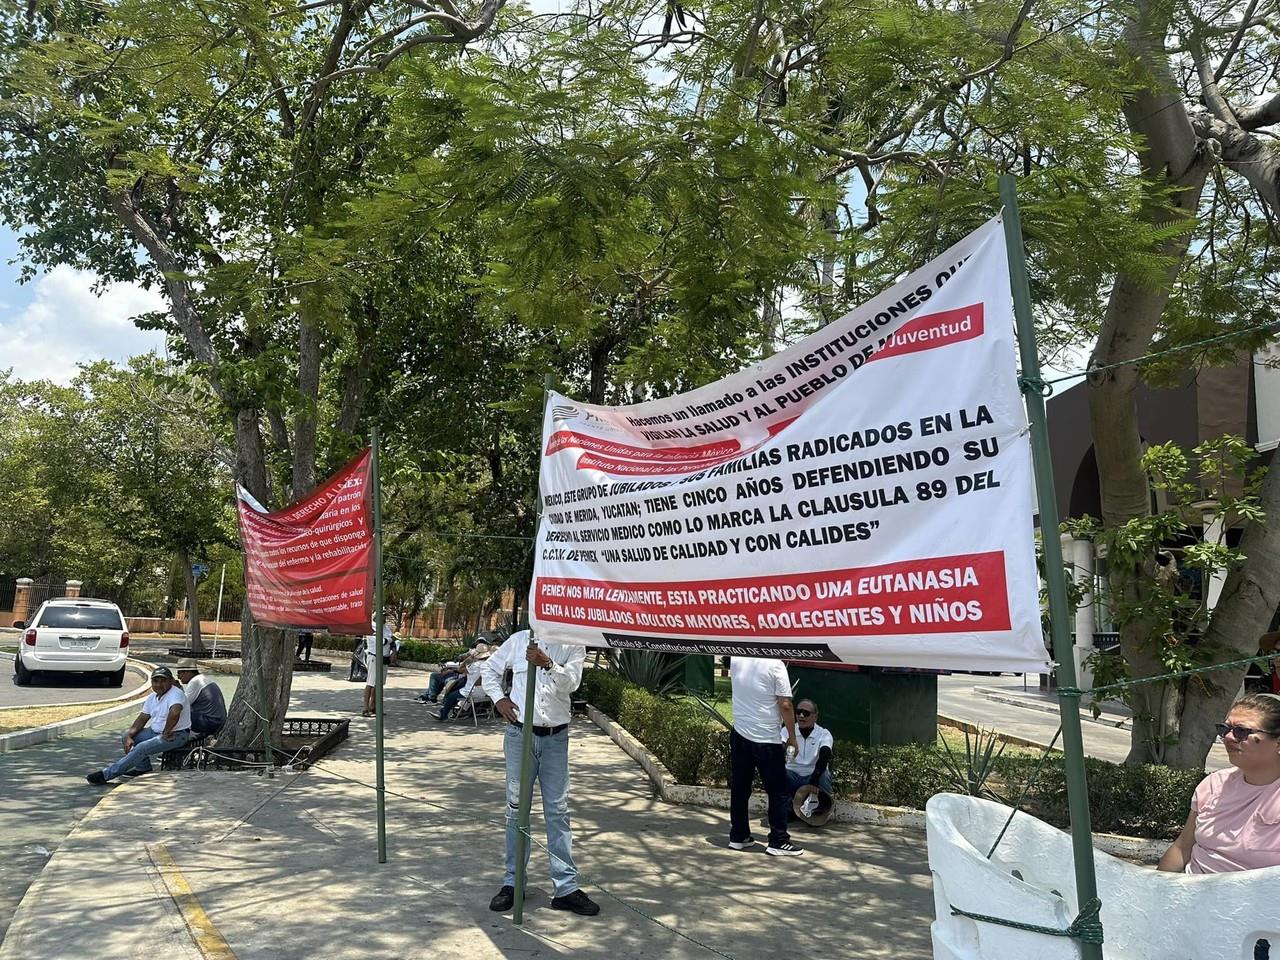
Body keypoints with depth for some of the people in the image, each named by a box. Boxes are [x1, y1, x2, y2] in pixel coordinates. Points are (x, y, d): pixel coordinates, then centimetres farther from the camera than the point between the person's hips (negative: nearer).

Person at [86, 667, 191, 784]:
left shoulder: (176, 694, -20)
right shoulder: (152, 697, 9)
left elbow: (174, 713, -39)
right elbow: (142, 719, 10)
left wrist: (166, 733, -28)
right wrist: (129, 736, -4)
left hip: (176, 735, -10)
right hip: (155, 731, 10)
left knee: (142, 748, -24)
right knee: (125, 735, 6)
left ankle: (106, 774, -16)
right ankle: (143, 769, 6)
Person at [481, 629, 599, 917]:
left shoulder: (574, 646, 0)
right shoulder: (519, 640, 3)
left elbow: (571, 681, -16)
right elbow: (489, 669, 15)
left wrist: (547, 664, -31)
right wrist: (498, 699, 2)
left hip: (555, 738, -1)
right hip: (520, 734, 1)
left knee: (558, 811, 2)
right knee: (517, 809, 9)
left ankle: (565, 887, 7)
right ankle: (512, 882, 20)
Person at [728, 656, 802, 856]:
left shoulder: (736, 658, -1)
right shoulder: (775, 665, -17)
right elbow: (785, 705, -16)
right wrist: (792, 736, -6)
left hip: (739, 734, 5)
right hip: (768, 740, -5)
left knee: (739, 789, 14)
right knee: (778, 793, 7)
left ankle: (738, 836, 22)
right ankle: (778, 841, 9)